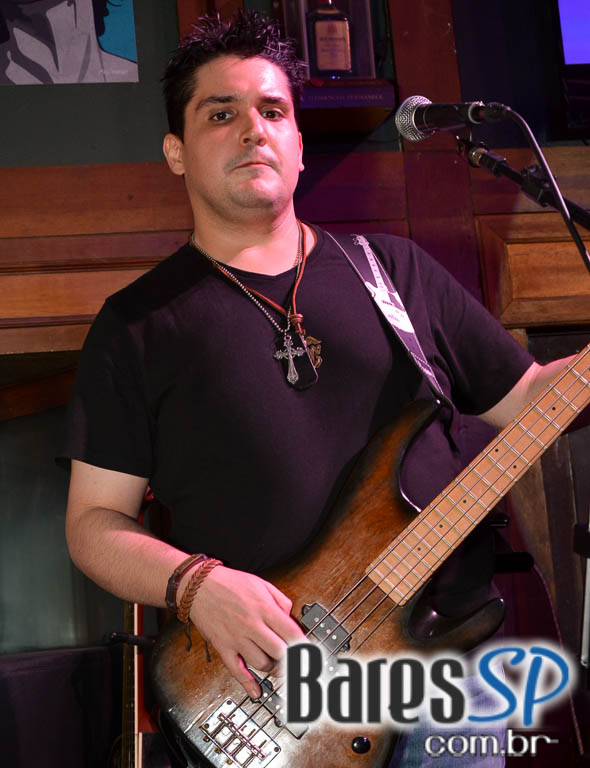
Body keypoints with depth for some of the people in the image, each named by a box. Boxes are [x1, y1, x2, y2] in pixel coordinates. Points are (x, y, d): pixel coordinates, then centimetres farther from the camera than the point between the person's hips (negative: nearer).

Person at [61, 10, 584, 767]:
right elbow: (93, 520, -1)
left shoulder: (395, 268, 9)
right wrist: (197, 585, -18)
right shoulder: (136, 325, 1)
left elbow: (525, 396, 12)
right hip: (261, 686, -2)